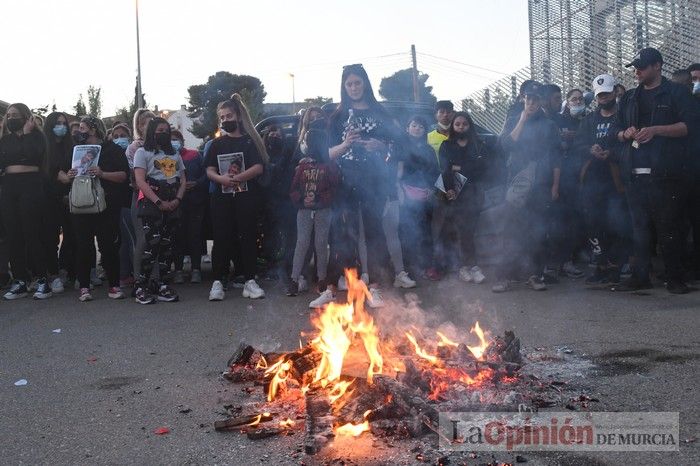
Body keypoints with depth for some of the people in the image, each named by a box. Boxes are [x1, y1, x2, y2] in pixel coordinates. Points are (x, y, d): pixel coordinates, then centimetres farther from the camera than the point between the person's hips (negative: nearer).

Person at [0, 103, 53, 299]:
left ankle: (42, 280, -3)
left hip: (31, 185, -5)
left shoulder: (36, 136, 4)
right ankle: (19, 281, 7)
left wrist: (27, 132, -6)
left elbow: (33, 154, -14)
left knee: (31, 232, -8)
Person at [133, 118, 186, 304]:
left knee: (168, 243, 1)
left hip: (172, 204, 5)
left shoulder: (175, 154, 23)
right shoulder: (143, 152, 7)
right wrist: (159, 202, -15)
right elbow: (140, 181, -5)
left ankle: (162, 285, 7)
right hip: (151, 203, -5)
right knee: (153, 242, -16)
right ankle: (141, 286, -11)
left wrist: (177, 200, -4)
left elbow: (183, 180, 16)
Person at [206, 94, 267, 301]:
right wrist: (221, 178, -18)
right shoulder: (217, 144, 14)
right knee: (221, 238, -1)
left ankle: (250, 281, 5)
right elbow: (210, 170, 5)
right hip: (222, 197, 2)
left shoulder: (250, 141, 5)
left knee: (247, 237, -1)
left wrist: (237, 178, -20)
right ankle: (218, 282, 2)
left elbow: (258, 168, -7)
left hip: (247, 196, -2)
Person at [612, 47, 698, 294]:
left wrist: (655, 130, -17)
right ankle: (640, 276, 11)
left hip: (666, 173, -4)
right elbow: (616, 131, 21)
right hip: (635, 173, 4)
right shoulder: (629, 97, 20)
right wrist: (626, 133, -2)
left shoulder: (676, 93, 5)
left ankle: (675, 278, 6)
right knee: (639, 227, 5)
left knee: (669, 227, -3)